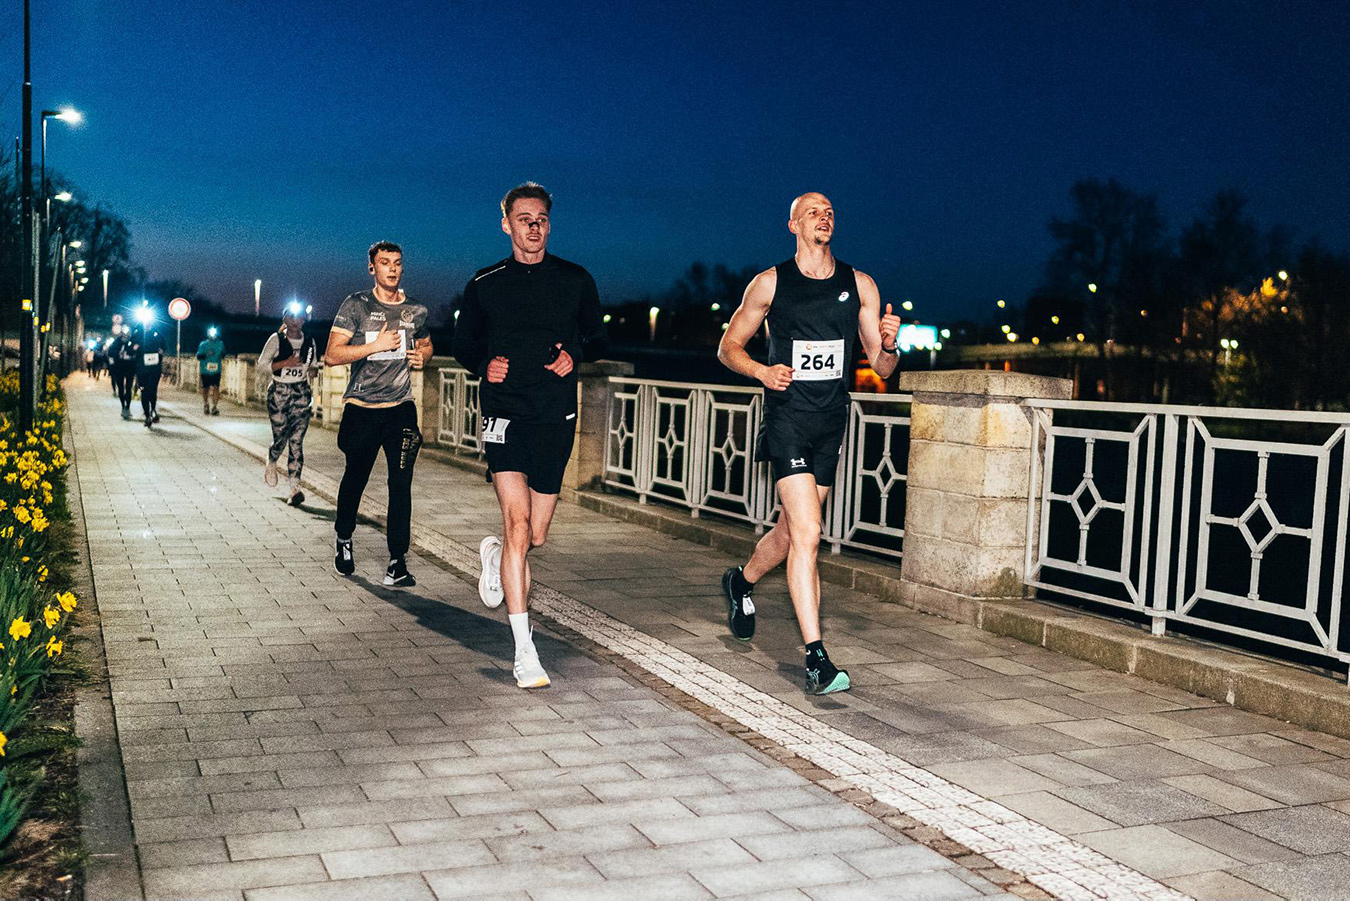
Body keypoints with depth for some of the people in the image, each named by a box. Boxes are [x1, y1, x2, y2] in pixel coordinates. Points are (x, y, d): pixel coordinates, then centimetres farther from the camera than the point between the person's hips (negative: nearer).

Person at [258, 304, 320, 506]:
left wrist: (313, 370, -2)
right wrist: (285, 363, -16)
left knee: (297, 441, -7)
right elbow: (261, 365, -3)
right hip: (279, 393, -2)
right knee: (280, 438, 0)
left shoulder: (309, 342, 9)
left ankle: (294, 487, -10)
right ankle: (271, 464, 36)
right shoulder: (276, 339, -1)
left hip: (301, 394, 2)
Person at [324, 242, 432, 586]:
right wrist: (376, 345, -17)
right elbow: (332, 355, -9)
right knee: (354, 478, 15)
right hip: (361, 409, -1)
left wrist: (422, 356, 5)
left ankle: (397, 562, -7)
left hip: (401, 408, 1)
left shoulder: (416, 311, 8)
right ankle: (344, 541, 40)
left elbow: (425, 344, 28)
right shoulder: (356, 305, -3)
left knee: (401, 483, -10)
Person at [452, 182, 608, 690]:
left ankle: (495, 554, 45)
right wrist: (484, 364, -5)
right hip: (504, 413, -2)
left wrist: (574, 354, -6)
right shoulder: (485, 284, 7)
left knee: (537, 535, 7)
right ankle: (524, 652, -15)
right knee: (518, 524, -17)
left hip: (556, 418, 2)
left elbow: (597, 340, 16)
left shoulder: (575, 281, 7)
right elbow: (463, 345, 17)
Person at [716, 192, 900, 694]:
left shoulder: (859, 285, 7)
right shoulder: (770, 283, 0)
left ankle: (741, 582, 48)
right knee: (807, 534, -16)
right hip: (787, 418, -4)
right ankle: (816, 659, -15)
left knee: (792, 530, 16)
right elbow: (728, 347, 7)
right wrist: (762, 371, -13)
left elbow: (882, 368, 8)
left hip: (832, 423, 5)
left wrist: (888, 344, -16)